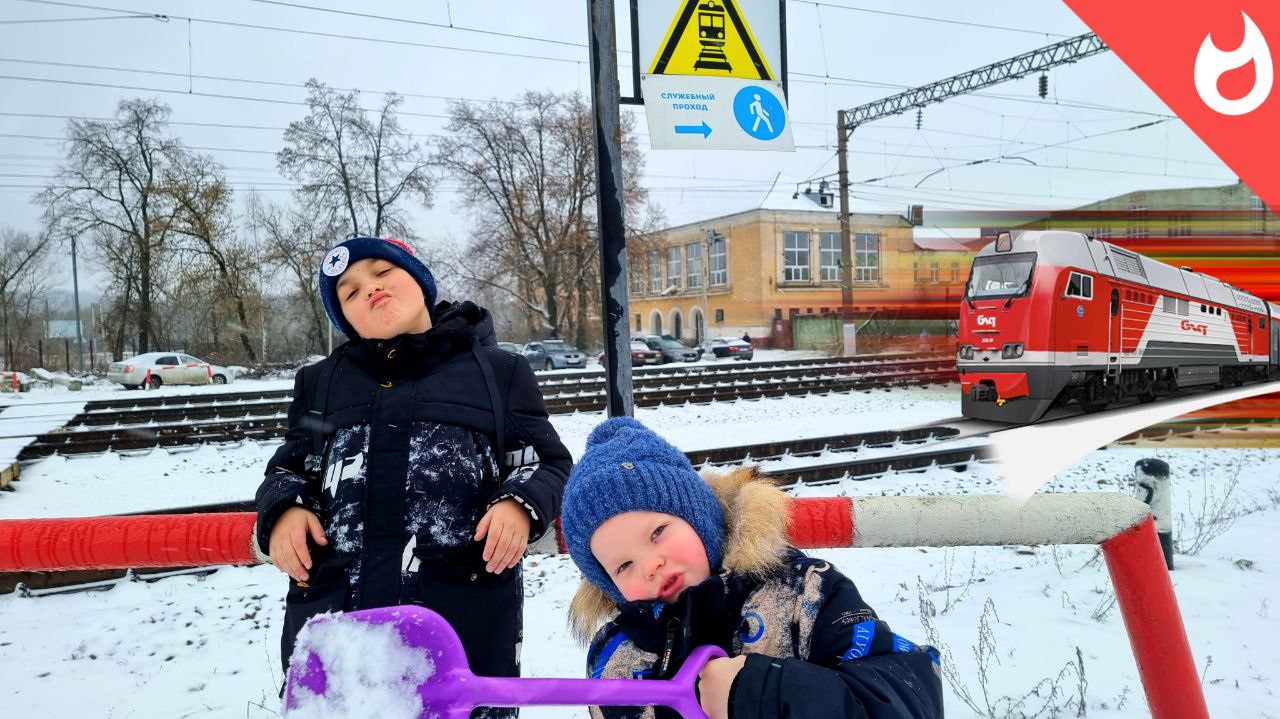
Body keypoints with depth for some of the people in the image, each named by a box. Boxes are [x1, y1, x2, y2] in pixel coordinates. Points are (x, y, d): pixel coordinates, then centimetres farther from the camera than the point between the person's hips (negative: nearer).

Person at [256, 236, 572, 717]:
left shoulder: (499, 371, 10)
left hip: (468, 610, -2)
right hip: (331, 609, 3)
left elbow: (548, 462, 10)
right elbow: (289, 467, 24)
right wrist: (284, 509, 2)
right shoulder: (321, 382, 18)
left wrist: (521, 505, -12)